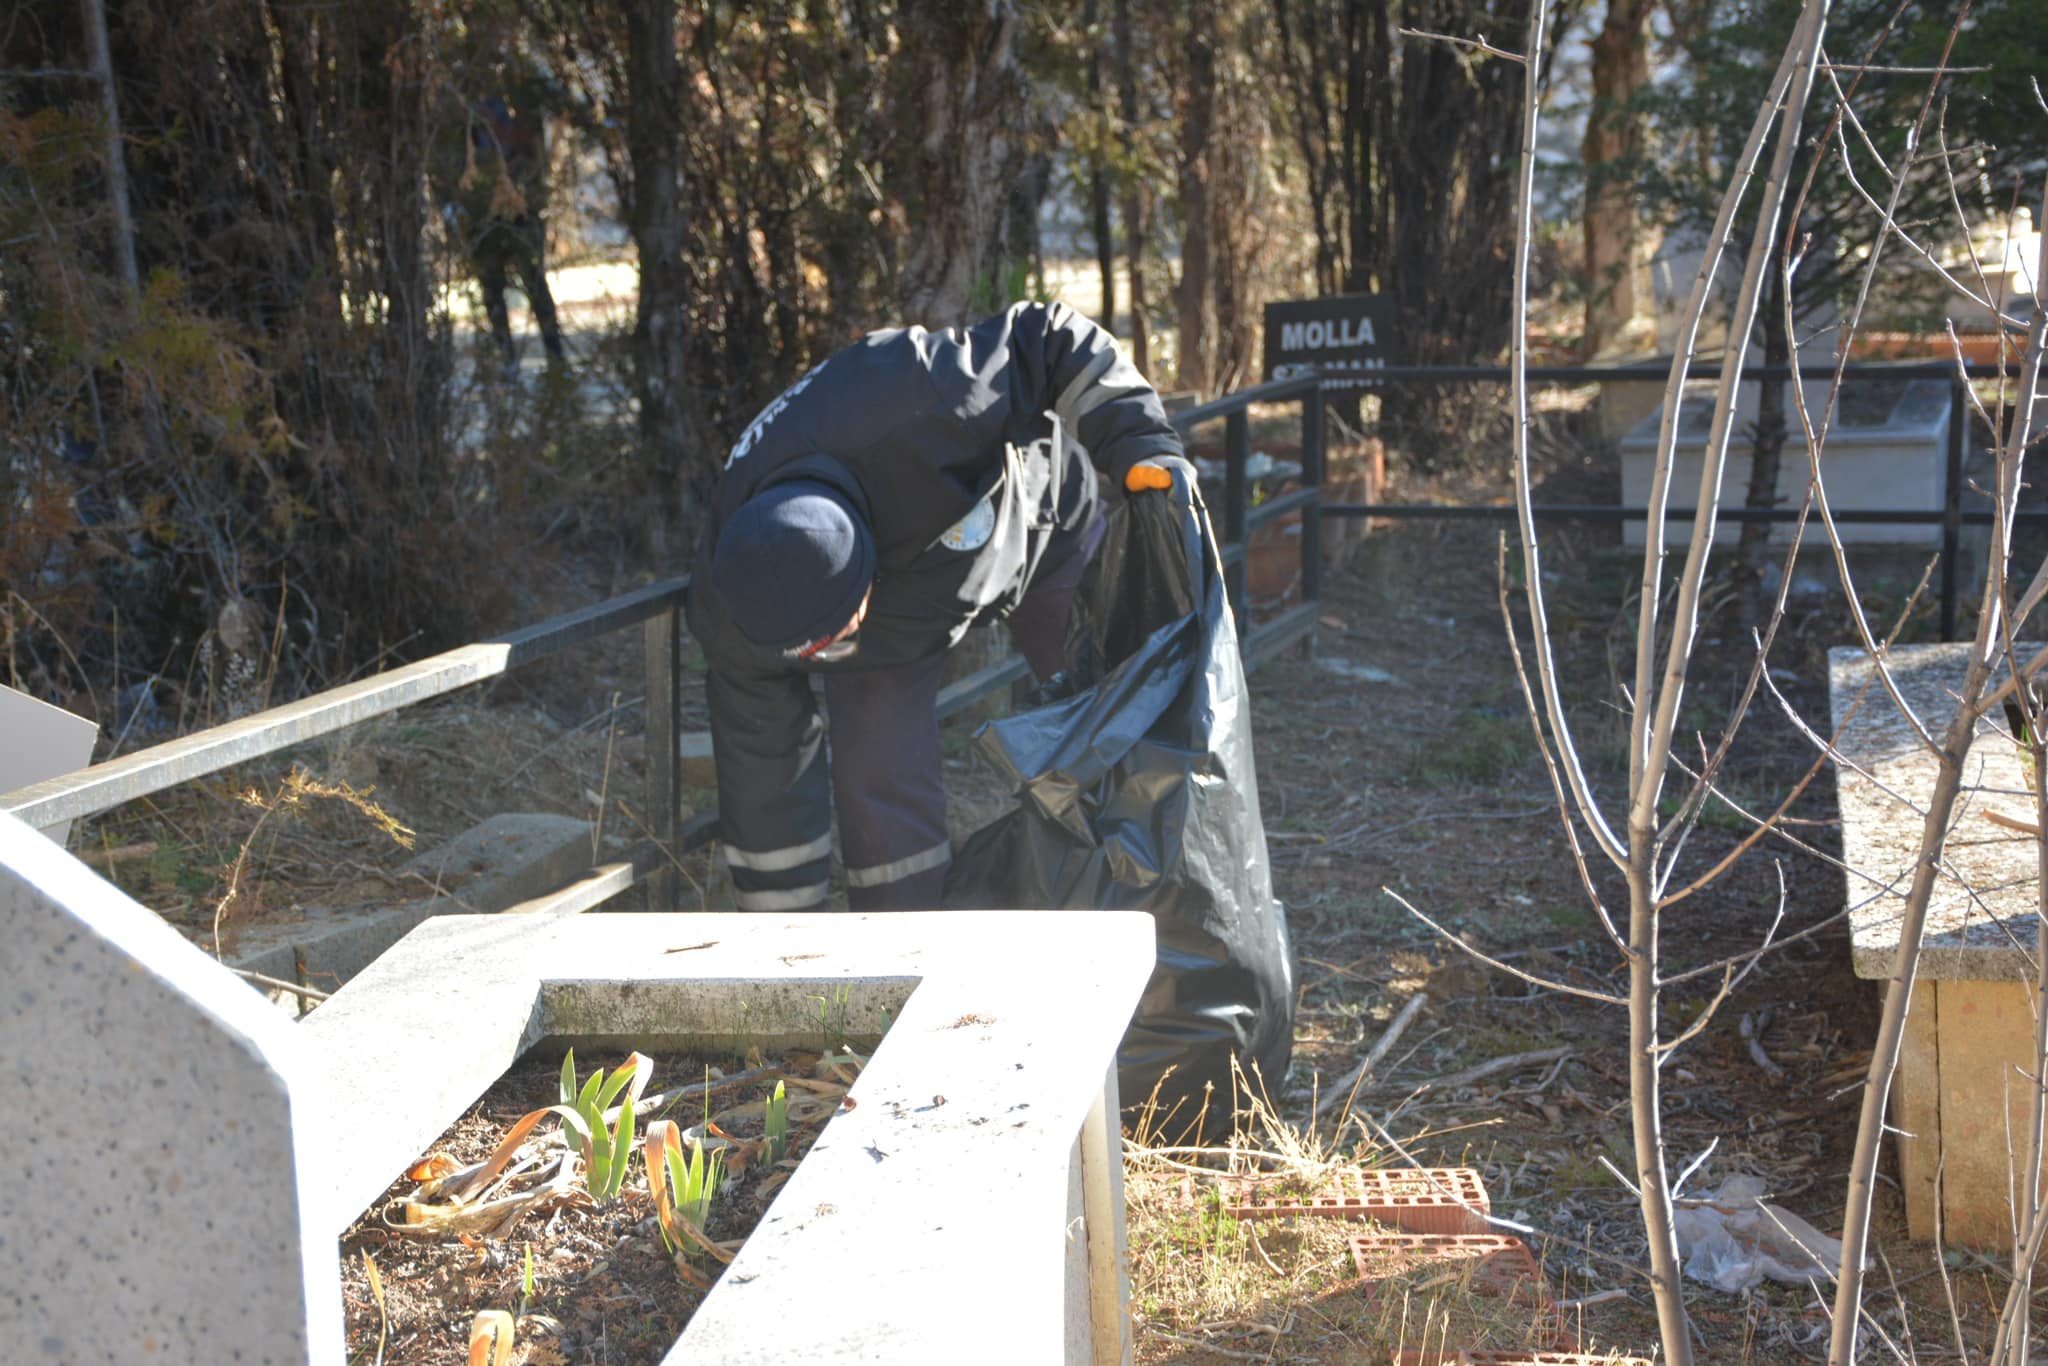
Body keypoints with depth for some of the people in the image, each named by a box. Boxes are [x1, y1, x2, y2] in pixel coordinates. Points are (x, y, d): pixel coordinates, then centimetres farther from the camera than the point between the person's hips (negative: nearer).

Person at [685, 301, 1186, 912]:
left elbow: (1051, 341, -30)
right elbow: (764, 763, -22)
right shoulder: (730, 608, -34)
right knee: (881, 791, -17)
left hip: (1038, 523, 0)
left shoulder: (917, 409, -48)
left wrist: (1140, 443, -37)